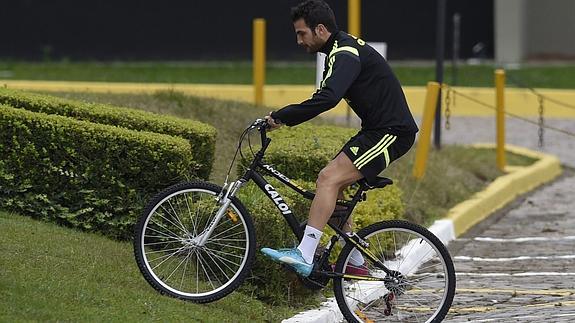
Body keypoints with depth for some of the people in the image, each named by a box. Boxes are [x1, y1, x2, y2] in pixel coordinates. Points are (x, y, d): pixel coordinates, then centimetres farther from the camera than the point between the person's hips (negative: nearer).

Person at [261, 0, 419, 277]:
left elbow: (327, 99, -32)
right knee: (331, 184, 10)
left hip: (391, 132, -10)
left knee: (328, 179, -20)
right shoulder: (341, 49, 15)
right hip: (376, 130, 10)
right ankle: (355, 262, 15)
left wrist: (281, 117, -27)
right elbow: (327, 96, 25)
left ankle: (304, 256, -28)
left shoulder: (345, 54, -18)